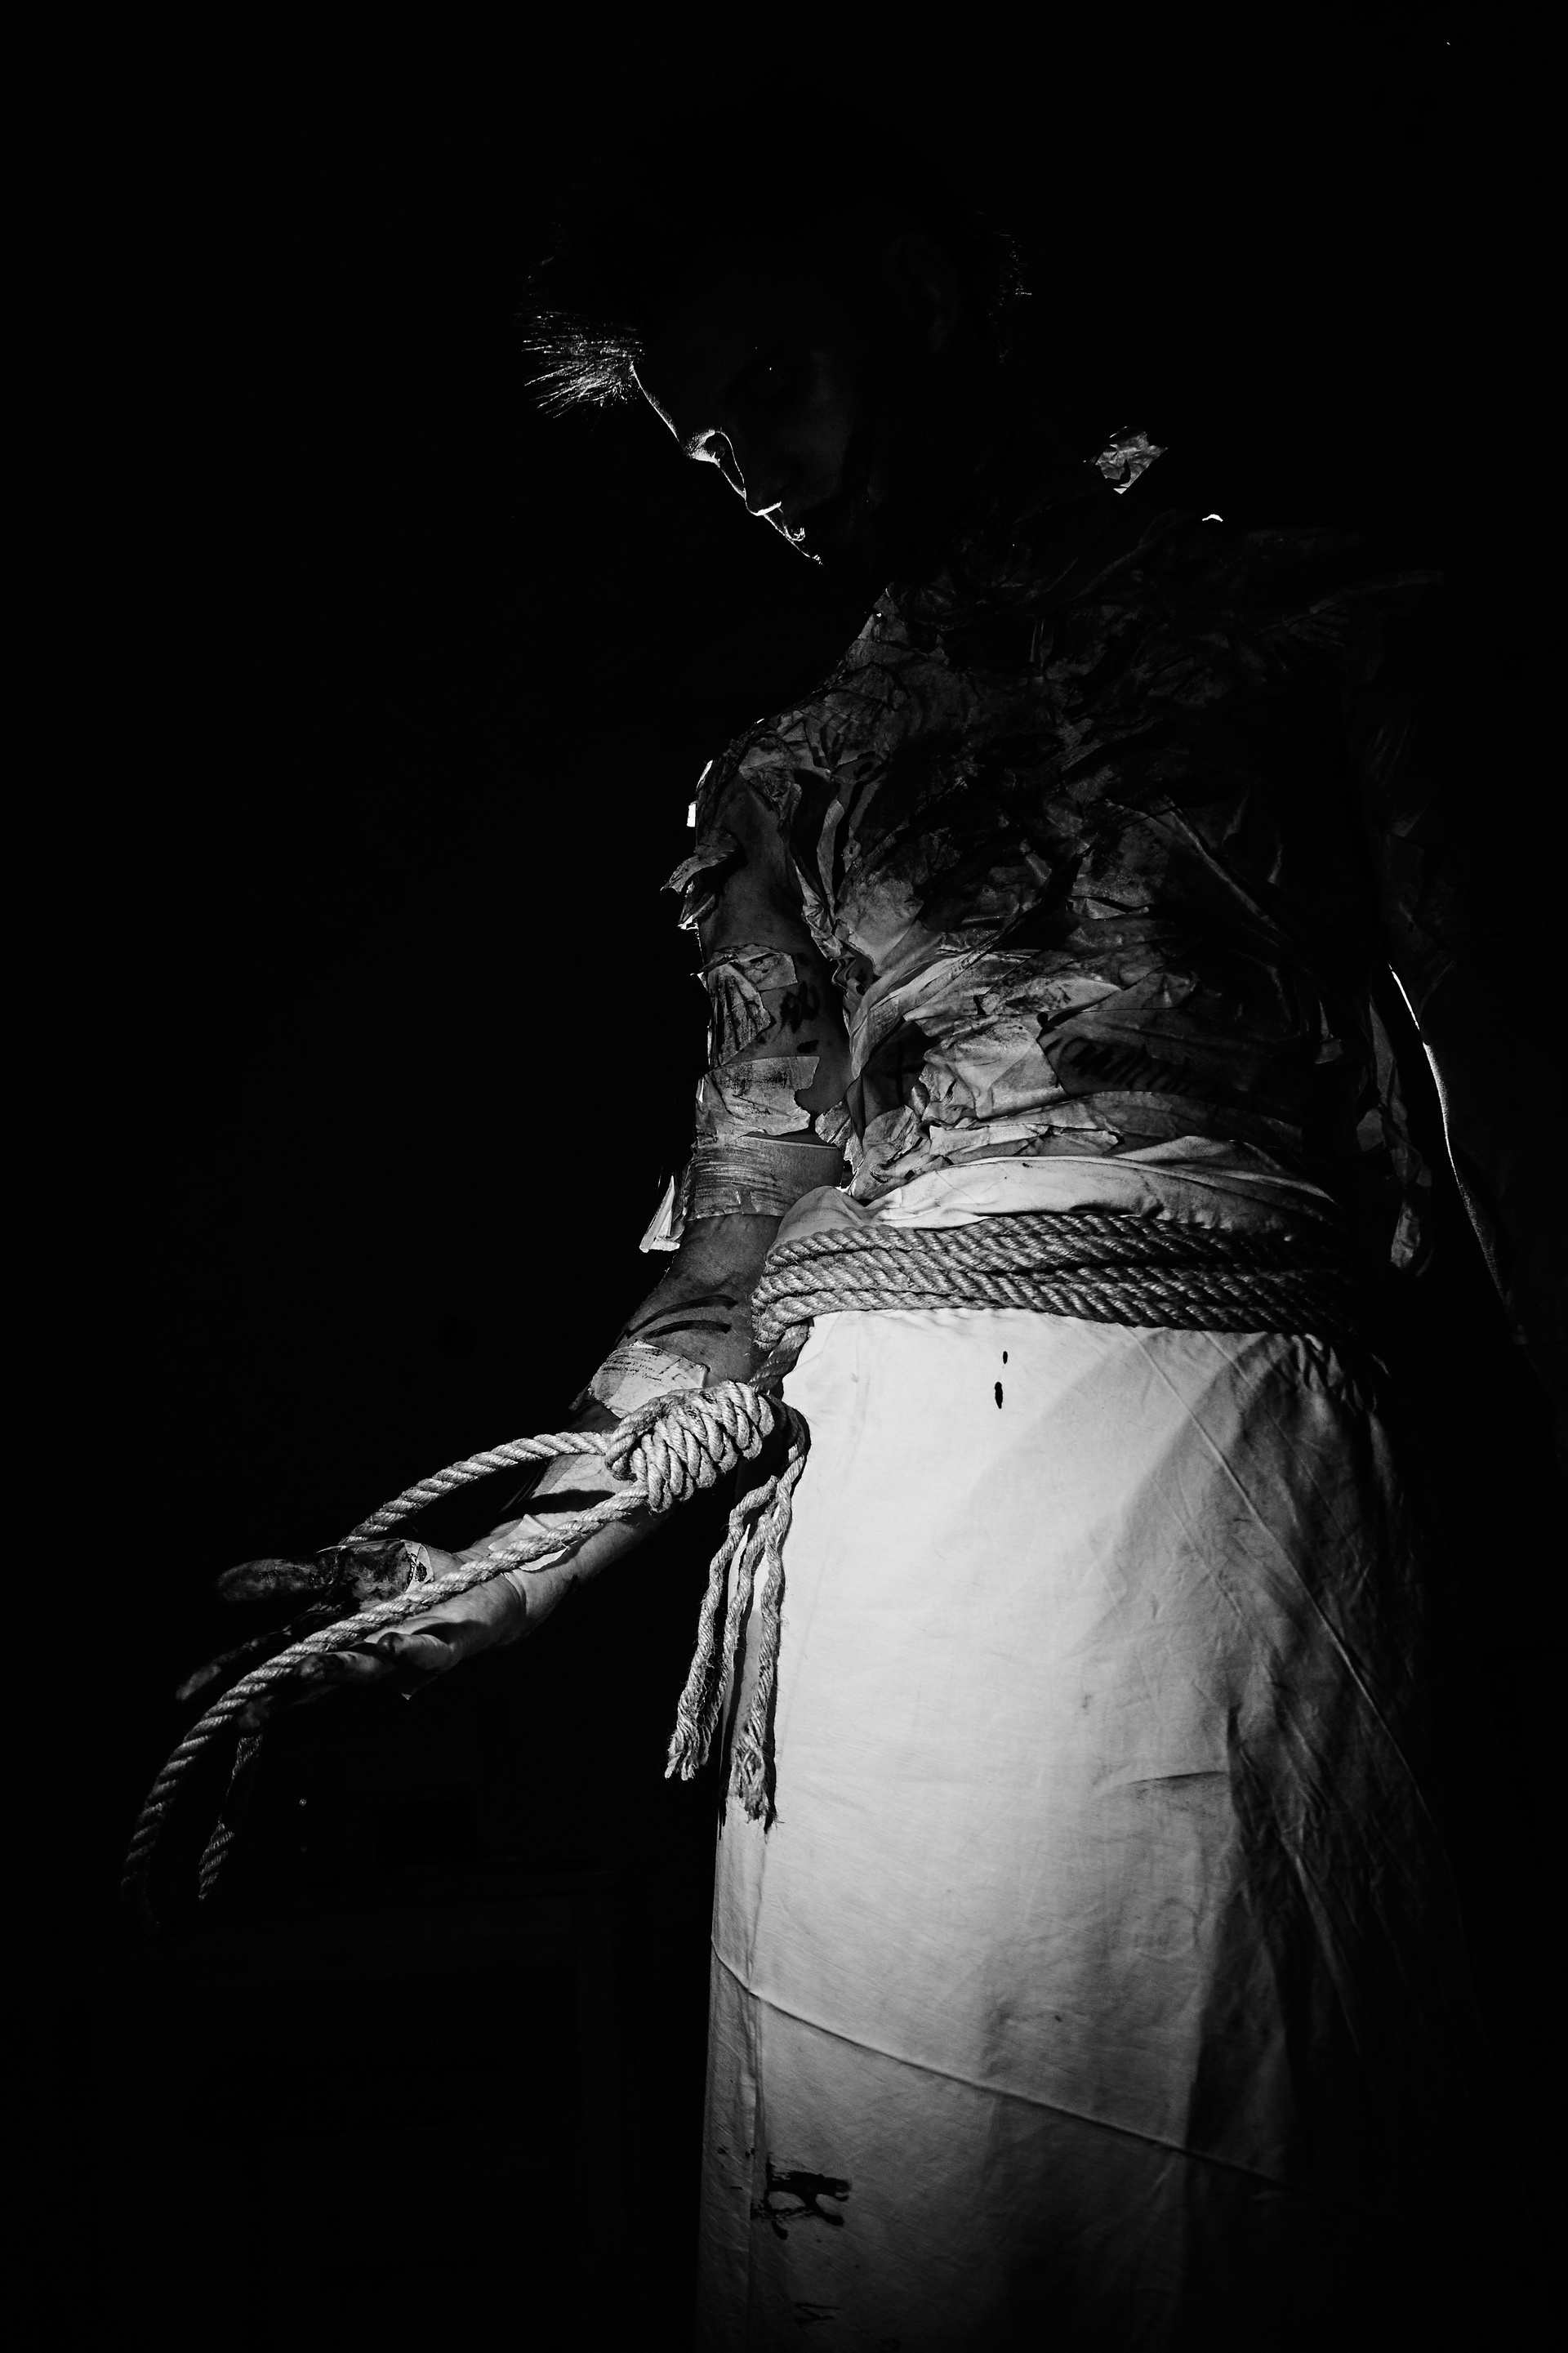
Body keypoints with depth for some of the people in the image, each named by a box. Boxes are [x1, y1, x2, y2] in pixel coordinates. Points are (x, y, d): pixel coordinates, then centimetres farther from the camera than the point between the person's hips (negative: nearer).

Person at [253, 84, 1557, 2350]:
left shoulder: (1310, 619, 9)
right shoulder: (788, 775, 18)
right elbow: (756, 1193, 13)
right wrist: (585, 1501, 0)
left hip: (1215, 1437, -3)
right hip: (874, 1493, 4)